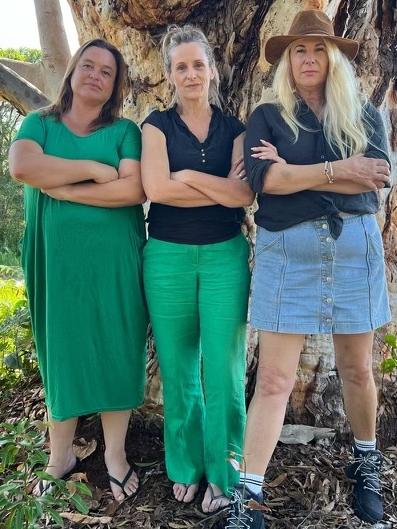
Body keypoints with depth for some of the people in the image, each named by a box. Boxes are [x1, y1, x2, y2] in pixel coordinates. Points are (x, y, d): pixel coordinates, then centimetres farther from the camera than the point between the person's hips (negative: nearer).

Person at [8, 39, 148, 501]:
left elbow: (133, 190, -12)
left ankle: (115, 453, 24)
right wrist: (95, 170, -13)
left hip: (114, 260, 0)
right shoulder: (39, 124, 8)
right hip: (57, 261, 1)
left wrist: (60, 187, -13)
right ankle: (60, 457, 26)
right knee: (61, 354, 9)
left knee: (115, 353, 7)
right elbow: (21, 166, -14)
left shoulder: (124, 130, 5)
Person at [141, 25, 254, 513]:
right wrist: (222, 188, -8)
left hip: (225, 255, 1)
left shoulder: (233, 128, 9)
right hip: (168, 256, 0)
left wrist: (188, 176, -10)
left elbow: (246, 194, -5)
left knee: (223, 370, -1)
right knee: (178, 369, 8)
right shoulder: (157, 125, 5)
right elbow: (155, 187, -11)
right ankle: (185, 467, 27)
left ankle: (223, 474, 16)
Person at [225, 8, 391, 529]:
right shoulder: (267, 116, 6)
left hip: (354, 246, 2)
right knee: (273, 379, -3)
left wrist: (294, 171, -10)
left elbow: (377, 177, -8)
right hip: (286, 251, -2)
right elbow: (263, 178, -13)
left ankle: (366, 462, 37)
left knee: (357, 369, 14)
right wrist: (337, 170, -12)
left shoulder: (365, 115, 10)